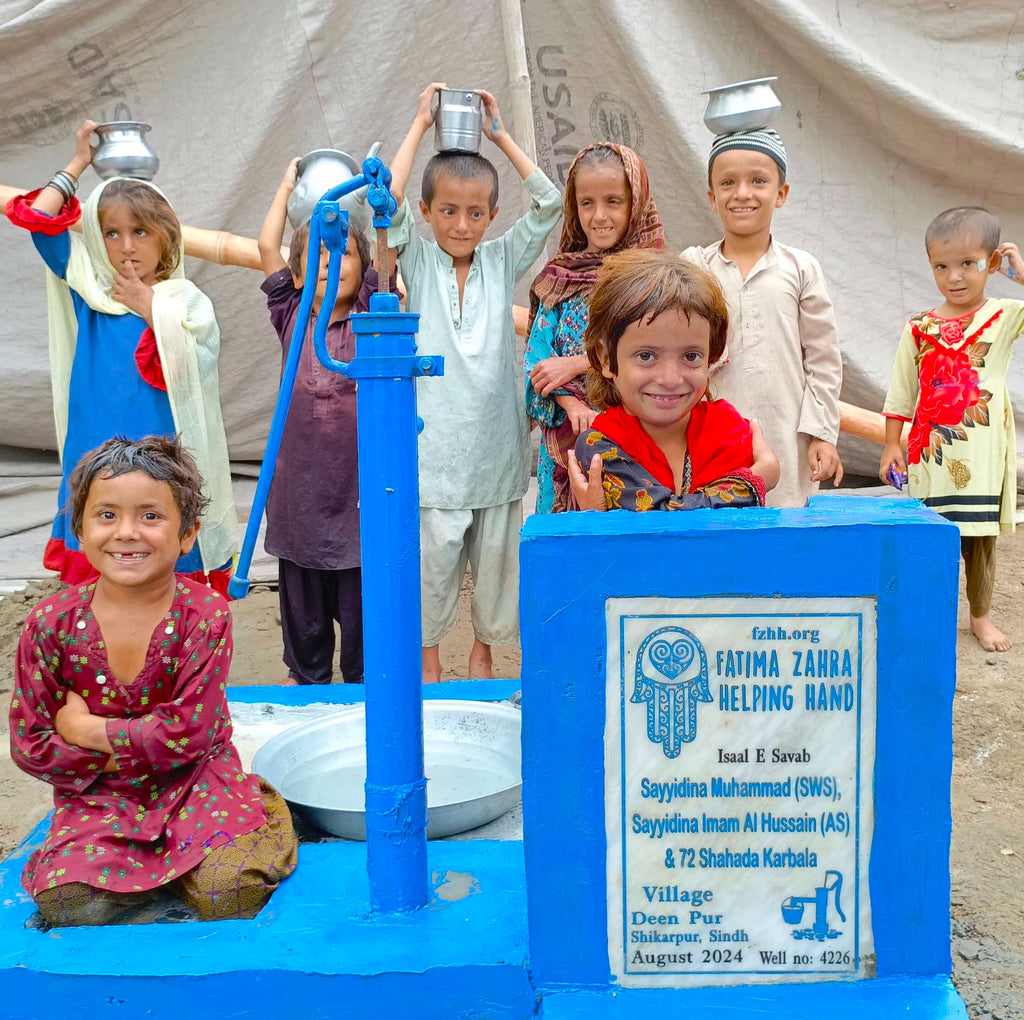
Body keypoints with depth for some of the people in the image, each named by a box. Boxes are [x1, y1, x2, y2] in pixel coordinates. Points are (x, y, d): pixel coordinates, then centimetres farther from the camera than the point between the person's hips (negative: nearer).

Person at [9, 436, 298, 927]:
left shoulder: (205, 614, -13)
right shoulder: (52, 623, -7)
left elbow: (188, 731, -18)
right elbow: (29, 744, -4)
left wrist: (89, 730, -14)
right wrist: (118, 757, -13)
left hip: (194, 781, -2)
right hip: (98, 796, 2)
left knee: (231, 891, -24)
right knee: (70, 903, -22)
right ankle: (158, 868, 7)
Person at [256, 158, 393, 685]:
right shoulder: (291, 319, 4)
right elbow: (267, 245, 5)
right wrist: (288, 184, 14)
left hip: (360, 489, -2)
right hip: (301, 490, 2)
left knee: (362, 611, 7)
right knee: (303, 614, 13)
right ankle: (307, 686, 31)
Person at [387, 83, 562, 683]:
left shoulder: (503, 261, 7)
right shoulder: (417, 262, 1)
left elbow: (549, 203, 0)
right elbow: (387, 205, -13)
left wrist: (501, 134, 3)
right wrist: (421, 125, -6)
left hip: (496, 443, 2)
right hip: (434, 446, -2)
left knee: (496, 557, 11)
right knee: (433, 558, 4)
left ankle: (483, 652, 30)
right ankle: (430, 659, 24)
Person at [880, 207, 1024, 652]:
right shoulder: (919, 328, 3)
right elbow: (900, 394, 7)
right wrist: (892, 444, 4)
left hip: (983, 452, 0)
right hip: (932, 449, 0)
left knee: (980, 537, 8)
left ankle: (981, 615, 24)